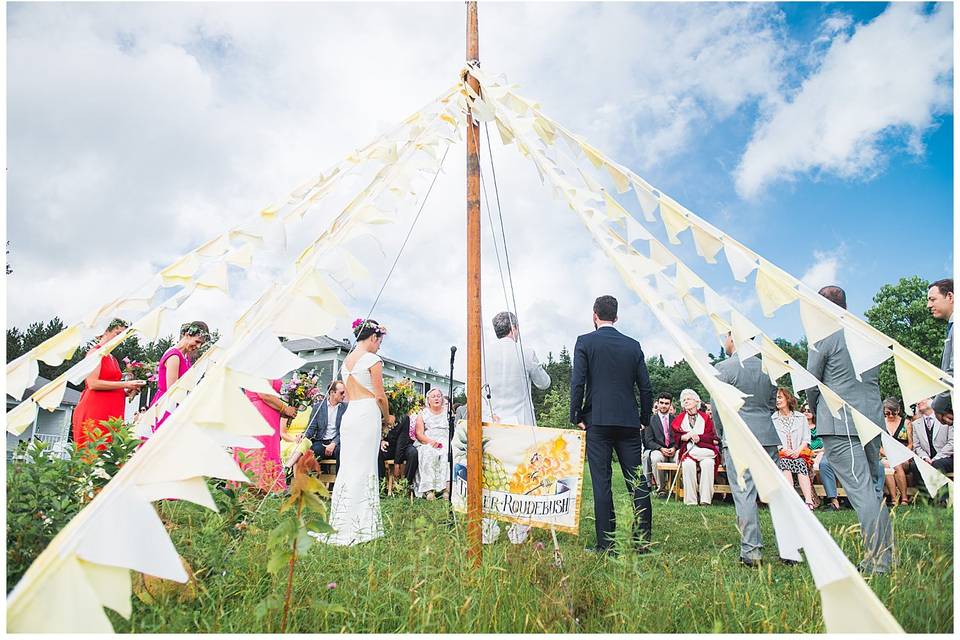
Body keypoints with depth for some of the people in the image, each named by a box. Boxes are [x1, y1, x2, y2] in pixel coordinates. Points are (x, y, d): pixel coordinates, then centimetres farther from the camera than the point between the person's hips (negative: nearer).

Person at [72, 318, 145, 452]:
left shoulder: (113, 358, 22)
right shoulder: (95, 352, -2)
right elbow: (93, 383, -14)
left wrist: (127, 392, 8)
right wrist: (125, 384, -12)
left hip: (111, 414, 8)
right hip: (94, 412, -8)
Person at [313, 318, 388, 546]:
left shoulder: (346, 360, 15)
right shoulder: (373, 360, -7)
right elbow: (380, 396, -7)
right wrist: (386, 417, 9)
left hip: (349, 413, 7)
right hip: (367, 414, -7)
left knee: (348, 466, 11)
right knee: (363, 468, -3)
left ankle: (340, 522, 16)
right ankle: (356, 525, -1)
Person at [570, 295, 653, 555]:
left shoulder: (585, 342, -1)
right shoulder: (633, 345, 9)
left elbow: (577, 383, -8)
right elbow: (645, 387, 8)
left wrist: (576, 417, 0)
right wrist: (644, 420, 16)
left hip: (597, 421, -3)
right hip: (630, 423, 3)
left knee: (601, 483, 0)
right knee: (637, 482, 9)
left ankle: (605, 544, 2)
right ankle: (643, 541, 13)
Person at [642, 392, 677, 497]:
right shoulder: (651, 420, 8)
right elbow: (648, 441, 1)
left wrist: (674, 448, -10)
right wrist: (661, 449, -16)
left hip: (673, 450, 1)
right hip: (657, 450, -1)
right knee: (655, 458, -37)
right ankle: (660, 488, -20)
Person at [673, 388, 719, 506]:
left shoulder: (705, 417, 15)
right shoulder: (679, 419, 18)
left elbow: (711, 437, 5)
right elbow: (675, 437, 11)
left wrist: (699, 437, -14)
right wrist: (684, 437, -11)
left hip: (704, 451, 0)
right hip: (687, 451, 0)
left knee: (708, 463, -34)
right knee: (688, 464, -34)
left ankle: (706, 499, -32)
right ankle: (690, 500, -32)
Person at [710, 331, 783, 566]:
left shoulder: (723, 368, -7)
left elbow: (716, 407, -5)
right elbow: (772, 403, 14)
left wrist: (721, 434, 8)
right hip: (767, 435, 5)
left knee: (744, 493, -2)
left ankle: (751, 550, -2)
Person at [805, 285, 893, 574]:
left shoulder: (824, 337, -7)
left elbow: (811, 385, -3)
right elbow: (875, 377, 20)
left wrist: (816, 412, 15)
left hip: (840, 423, -7)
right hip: (873, 420, 7)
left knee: (861, 491, -9)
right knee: (875, 489, 17)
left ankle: (875, 563, -8)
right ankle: (886, 557, 23)